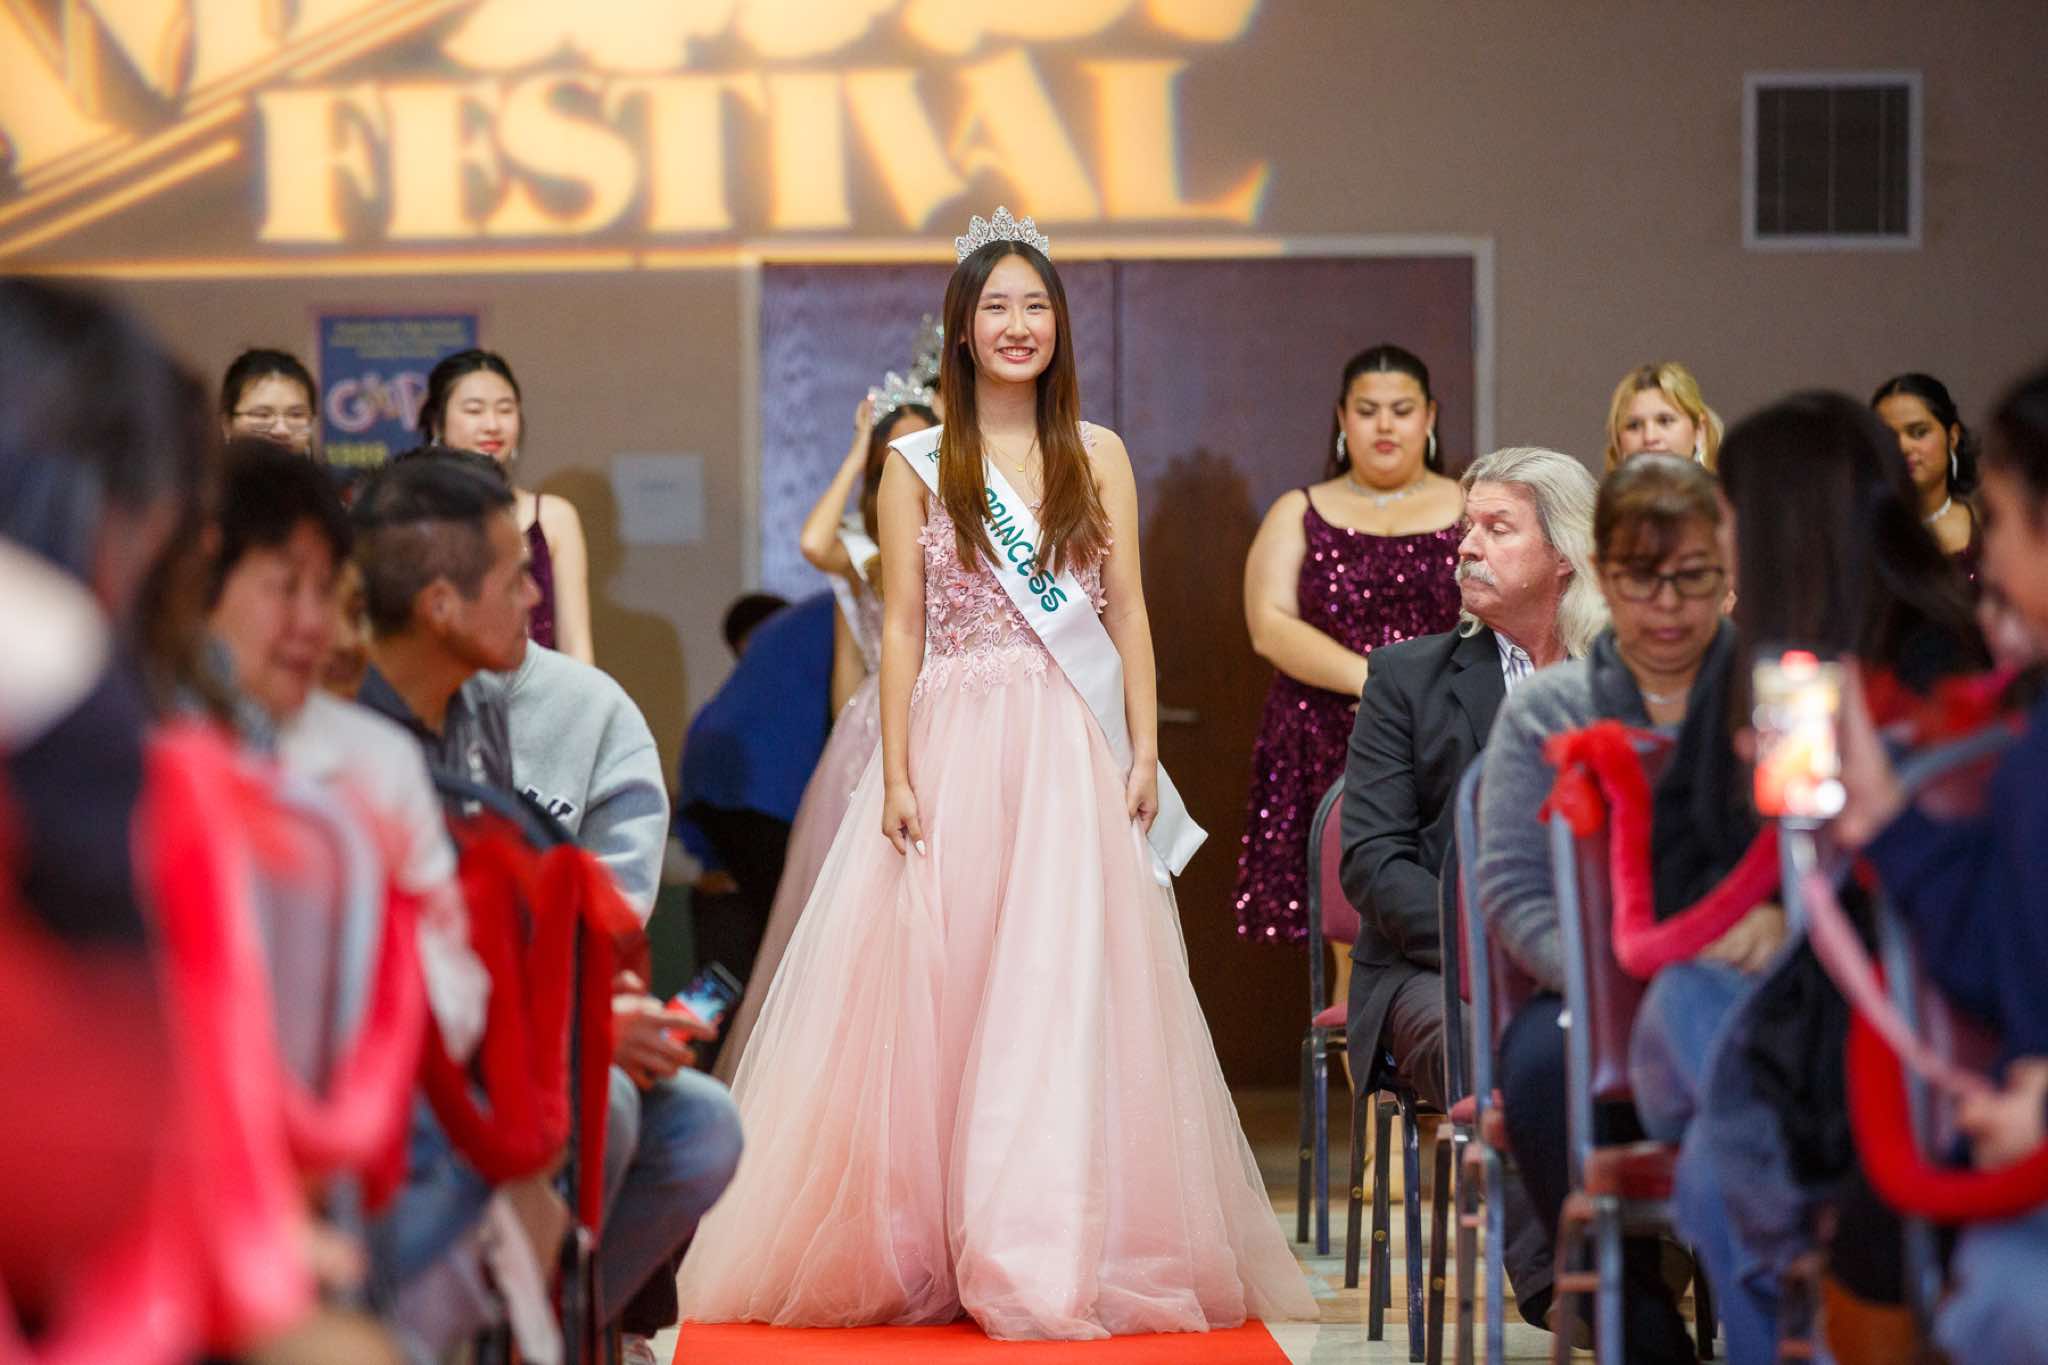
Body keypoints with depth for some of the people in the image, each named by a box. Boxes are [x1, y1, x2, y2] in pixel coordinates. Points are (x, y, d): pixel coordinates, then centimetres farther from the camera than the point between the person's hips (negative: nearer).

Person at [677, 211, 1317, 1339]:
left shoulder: (1097, 455, 9)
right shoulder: (917, 464, 6)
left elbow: (1128, 614, 8)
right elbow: (901, 629, 3)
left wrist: (1144, 754, -1)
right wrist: (897, 774, -5)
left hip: (1074, 754, 1)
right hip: (953, 748, 0)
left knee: (1066, 993, -3)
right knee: (935, 991, -2)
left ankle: (1055, 1256, 2)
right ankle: (918, 1252, 6)